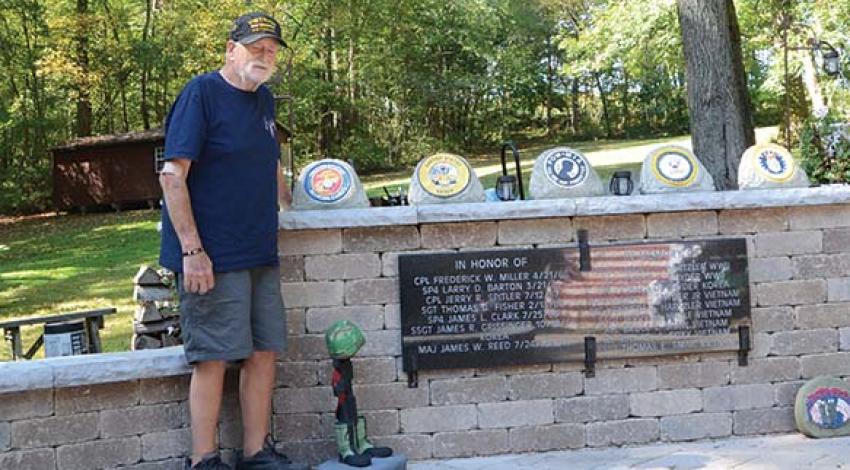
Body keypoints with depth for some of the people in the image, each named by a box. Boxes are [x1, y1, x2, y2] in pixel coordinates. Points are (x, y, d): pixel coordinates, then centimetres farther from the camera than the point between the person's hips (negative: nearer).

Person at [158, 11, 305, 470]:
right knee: (213, 357, -4)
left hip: (261, 254, 8)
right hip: (212, 257, -8)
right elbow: (173, 175, -16)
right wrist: (191, 250, -19)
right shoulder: (201, 93, -9)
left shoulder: (264, 100, 15)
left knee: (264, 352, 9)